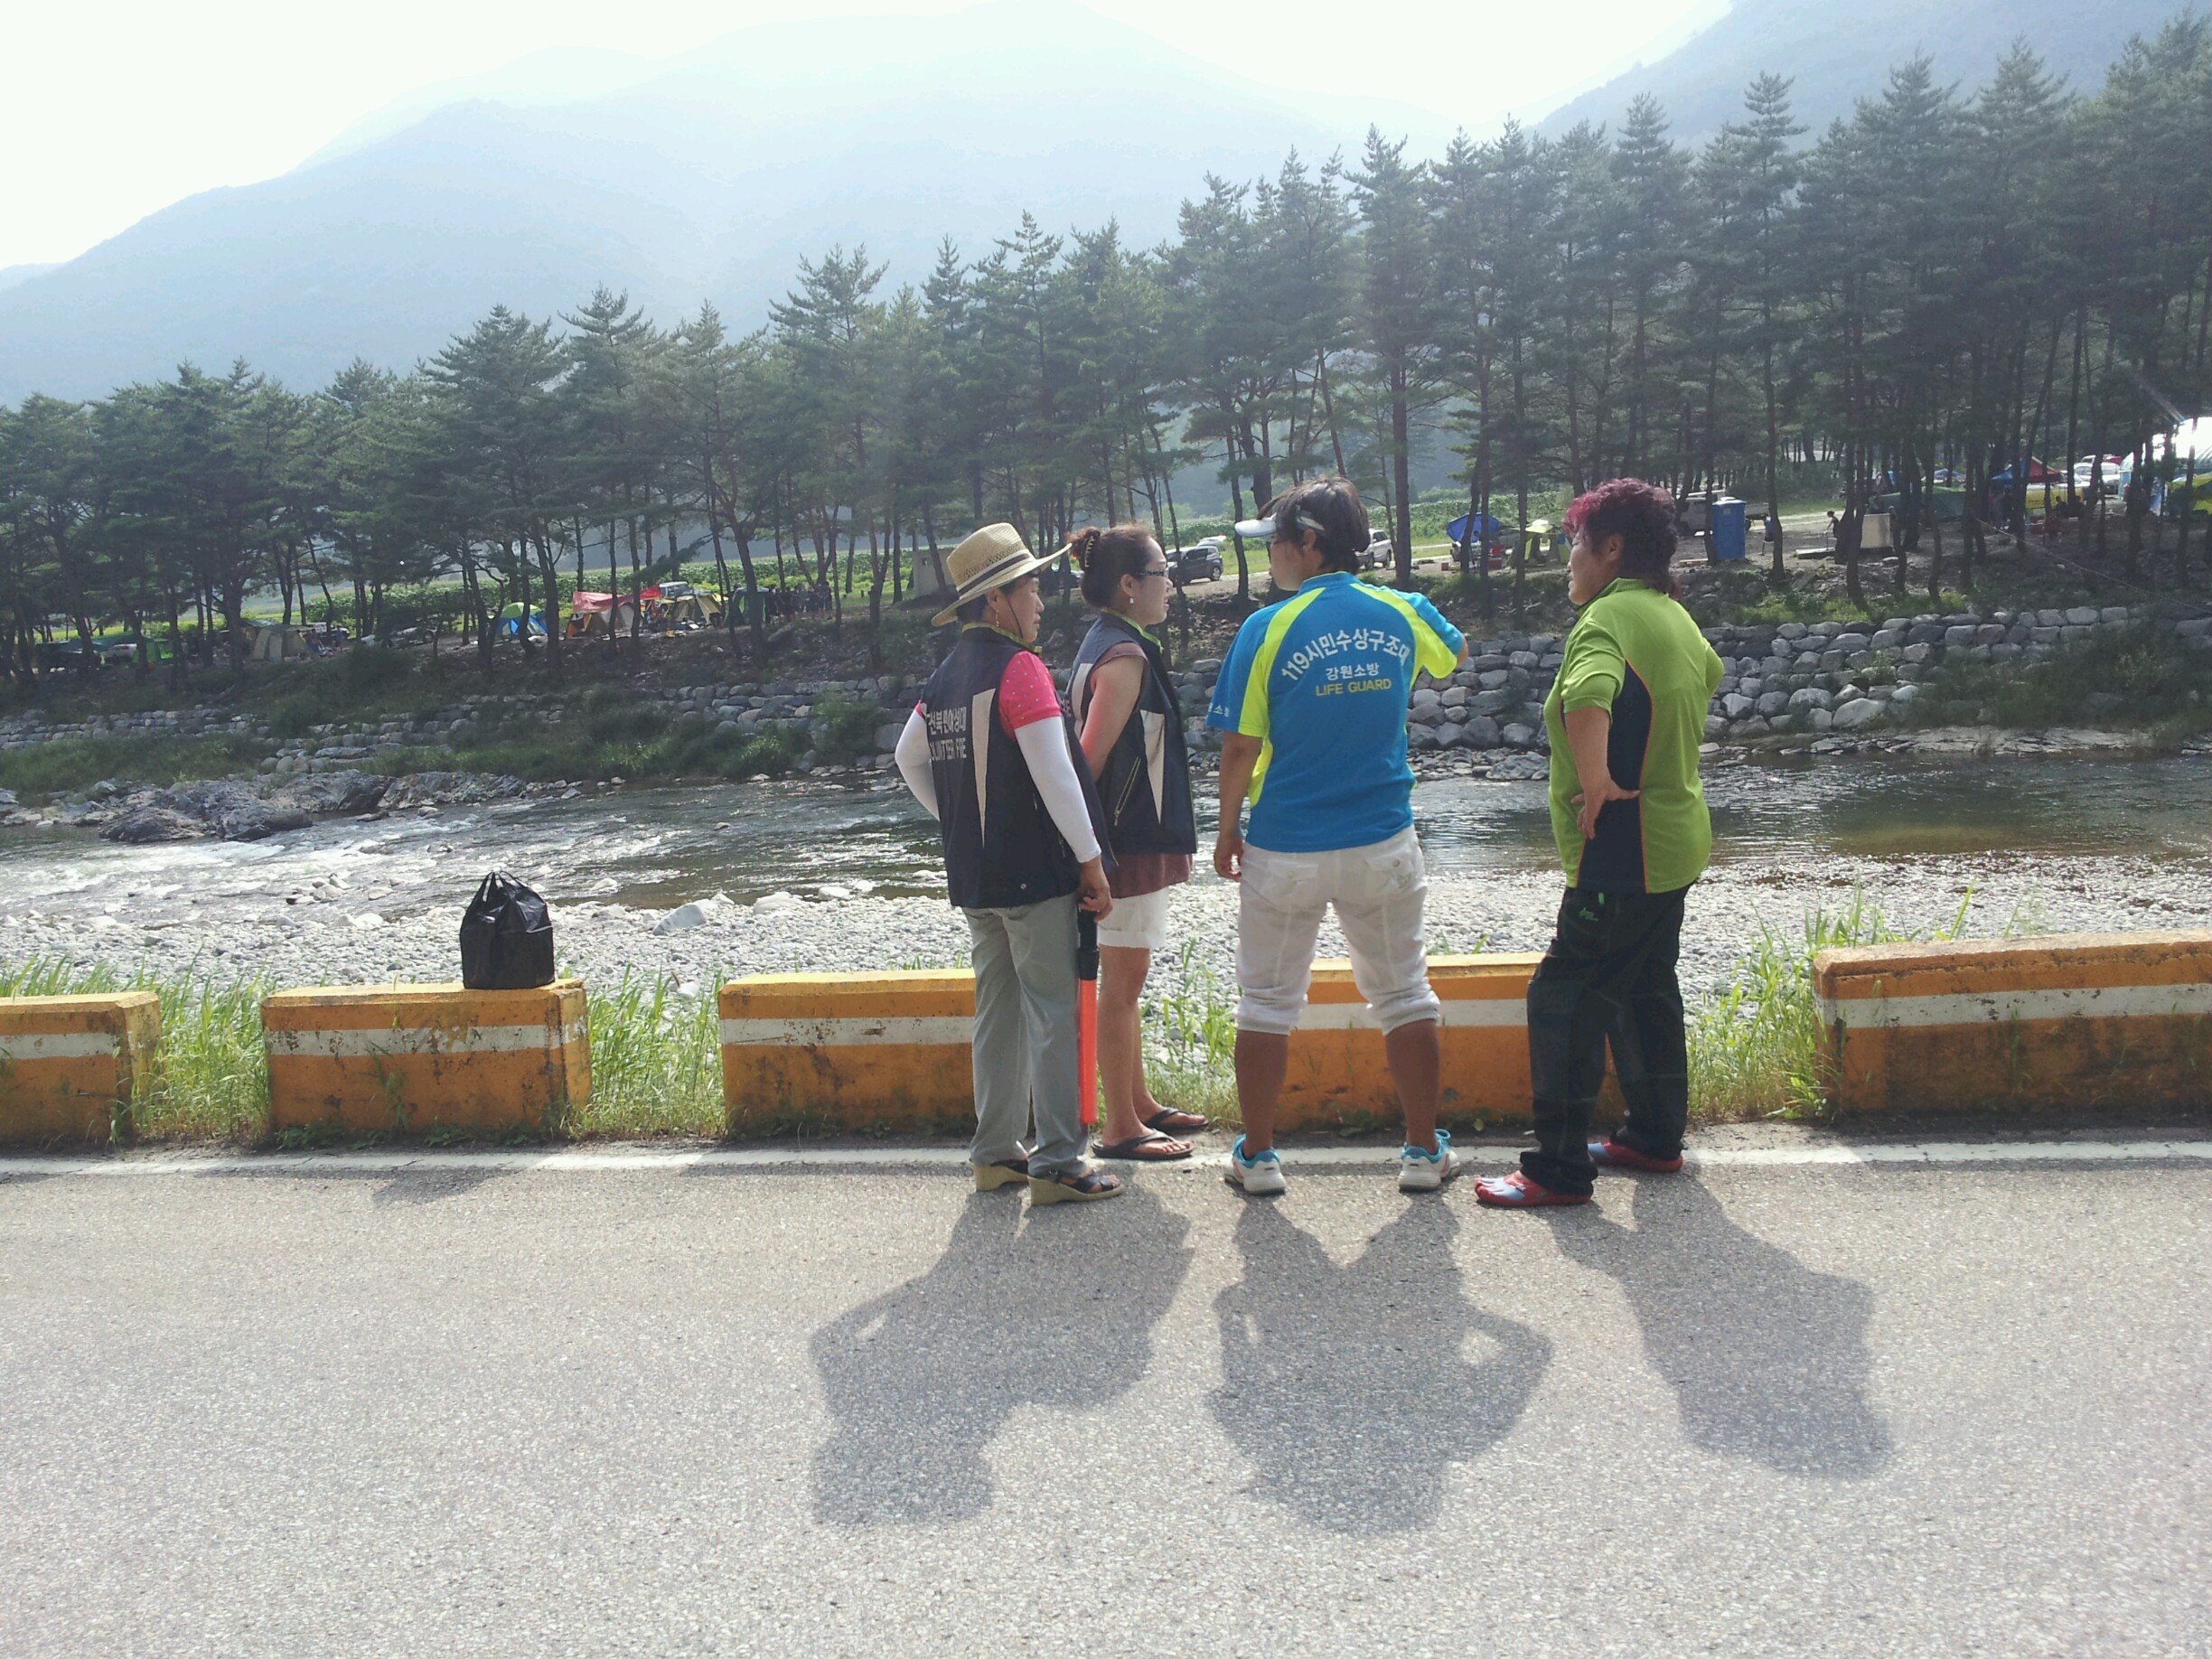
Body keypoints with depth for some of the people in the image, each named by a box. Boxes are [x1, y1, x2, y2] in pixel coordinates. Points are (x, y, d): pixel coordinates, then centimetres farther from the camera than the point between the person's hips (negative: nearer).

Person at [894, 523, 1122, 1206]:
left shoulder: (945, 676, 11)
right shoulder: (1019, 668, -14)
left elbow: (909, 759, 21)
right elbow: (1055, 774, -18)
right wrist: (1090, 859, -13)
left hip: (973, 877, 8)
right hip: (1034, 873, -8)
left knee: (997, 1011, 15)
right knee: (1051, 1014, -2)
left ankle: (995, 1154, 21)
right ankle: (1057, 1161, 0)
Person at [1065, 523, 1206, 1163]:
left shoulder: (1104, 646, 14)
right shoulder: (1125, 656, -17)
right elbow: (1091, 756, -23)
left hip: (1136, 839, 10)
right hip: (1130, 840, -10)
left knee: (1126, 979, 17)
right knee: (1122, 982, -3)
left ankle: (1140, 1105, 29)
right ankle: (1121, 1128, 6)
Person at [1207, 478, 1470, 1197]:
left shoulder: (1269, 628, -11)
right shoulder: (1402, 614, 0)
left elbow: (1240, 747, -10)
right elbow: (1455, 653, 24)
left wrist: (1228, 829, 4)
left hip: (1285, 848, -2)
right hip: (1383, 842, 3)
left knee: (1267, 1003, 11)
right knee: (1403, 996, 14)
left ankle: (1257, 1155, 18)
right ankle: (1424, 1150, 20)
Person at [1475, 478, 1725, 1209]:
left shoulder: (1610, 615, -19)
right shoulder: (1672, 613, 12)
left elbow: (1587, 696, -41)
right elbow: (1709, 673, 34)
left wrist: (1595, 781, -31)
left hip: (1624, 853, -10)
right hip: (1672, 842, 10)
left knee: (1564, 999, -6)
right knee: (1644, 990, 21)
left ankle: (1559, 1168, -2)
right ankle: (1656, 1135, 32)